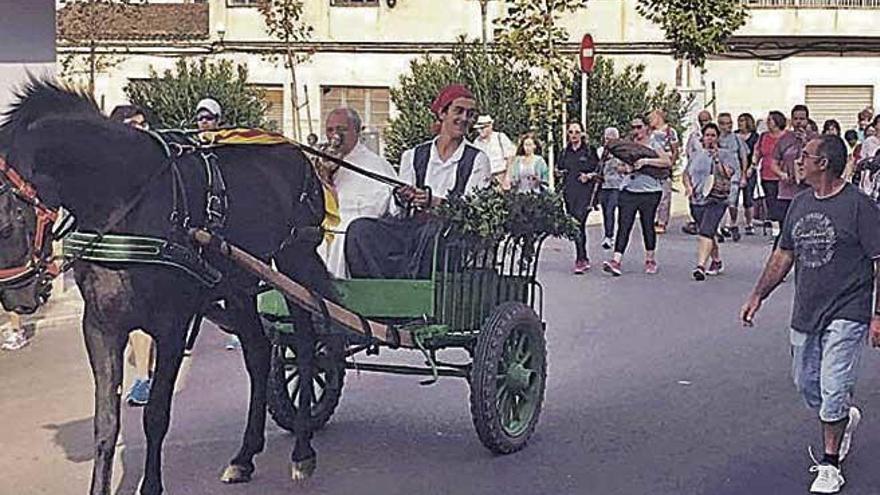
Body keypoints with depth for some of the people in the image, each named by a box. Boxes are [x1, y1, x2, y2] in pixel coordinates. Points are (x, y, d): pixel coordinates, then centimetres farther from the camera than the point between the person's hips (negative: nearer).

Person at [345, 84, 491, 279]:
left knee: (436, 228, -40)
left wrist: (434, 202, -22)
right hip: (414, 226, 4)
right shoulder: (413, 156, 18)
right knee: (360, 228, -22)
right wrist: (403, 200, -13)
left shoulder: (477, 160, 9)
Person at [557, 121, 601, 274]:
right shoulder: (565, 152, 14)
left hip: (585, 191, -5)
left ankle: (580, 260, -16)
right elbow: (560, 169, 26)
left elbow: (599, 169, 3)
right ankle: (584, 259, 19)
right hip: (569, 192, 5)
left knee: (578, 223, -17)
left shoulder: (590, 150, 1)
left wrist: (589, 176, -14)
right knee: (576, 226, 8)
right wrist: (560, 172, 4)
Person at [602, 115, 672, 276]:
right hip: (628, 190, 3)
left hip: (650, 192, -3)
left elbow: (667, 162, -13)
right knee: (623, 226, -7)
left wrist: (646, 161, -20)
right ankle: (616, 260, -14)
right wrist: (626, 168, -1)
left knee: (648, 226, 6)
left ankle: (650, 260, 21)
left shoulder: (654, 144, 1)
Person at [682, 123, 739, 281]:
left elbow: (728, 173, -10)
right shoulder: (696, 155, 15)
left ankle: (701, 265, -27)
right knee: (707, 233, 14)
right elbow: (686, 173, 17)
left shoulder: (726, 154, 4)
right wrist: (688, 186, -2)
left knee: (705, 232, -20)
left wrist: (716, 158, -14)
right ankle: (716, 262, 34)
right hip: (697, 199, 5)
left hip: (717, 198, -5)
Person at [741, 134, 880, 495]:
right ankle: (845, 418, 43)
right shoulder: (801, 204, 9)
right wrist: (758, 295, 11)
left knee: (833, 390, -8)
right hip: (805, 313, 7)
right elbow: (784, 254, 17)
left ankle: (830, 465, 8)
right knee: (806, 385, 14)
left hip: (846, 313, -7)